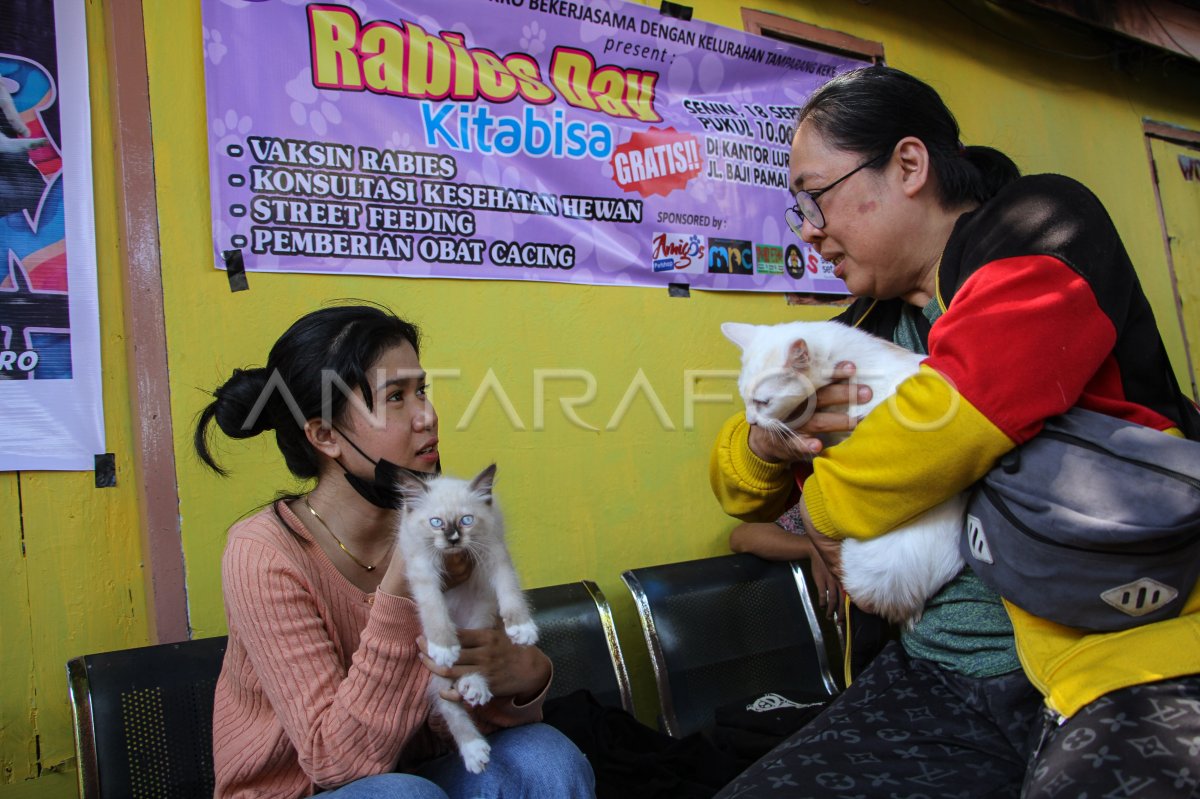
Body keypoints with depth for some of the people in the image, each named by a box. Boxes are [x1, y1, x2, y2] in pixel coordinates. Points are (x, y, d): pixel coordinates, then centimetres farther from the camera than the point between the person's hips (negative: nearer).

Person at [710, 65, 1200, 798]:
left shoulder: (1042, 234, -7)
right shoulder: (867, 331, 13)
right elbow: (740, 487, 19)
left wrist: (829, 506, -5)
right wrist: (766, 440, -5)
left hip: (1129, 651, -6)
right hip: (943, 677, 7)